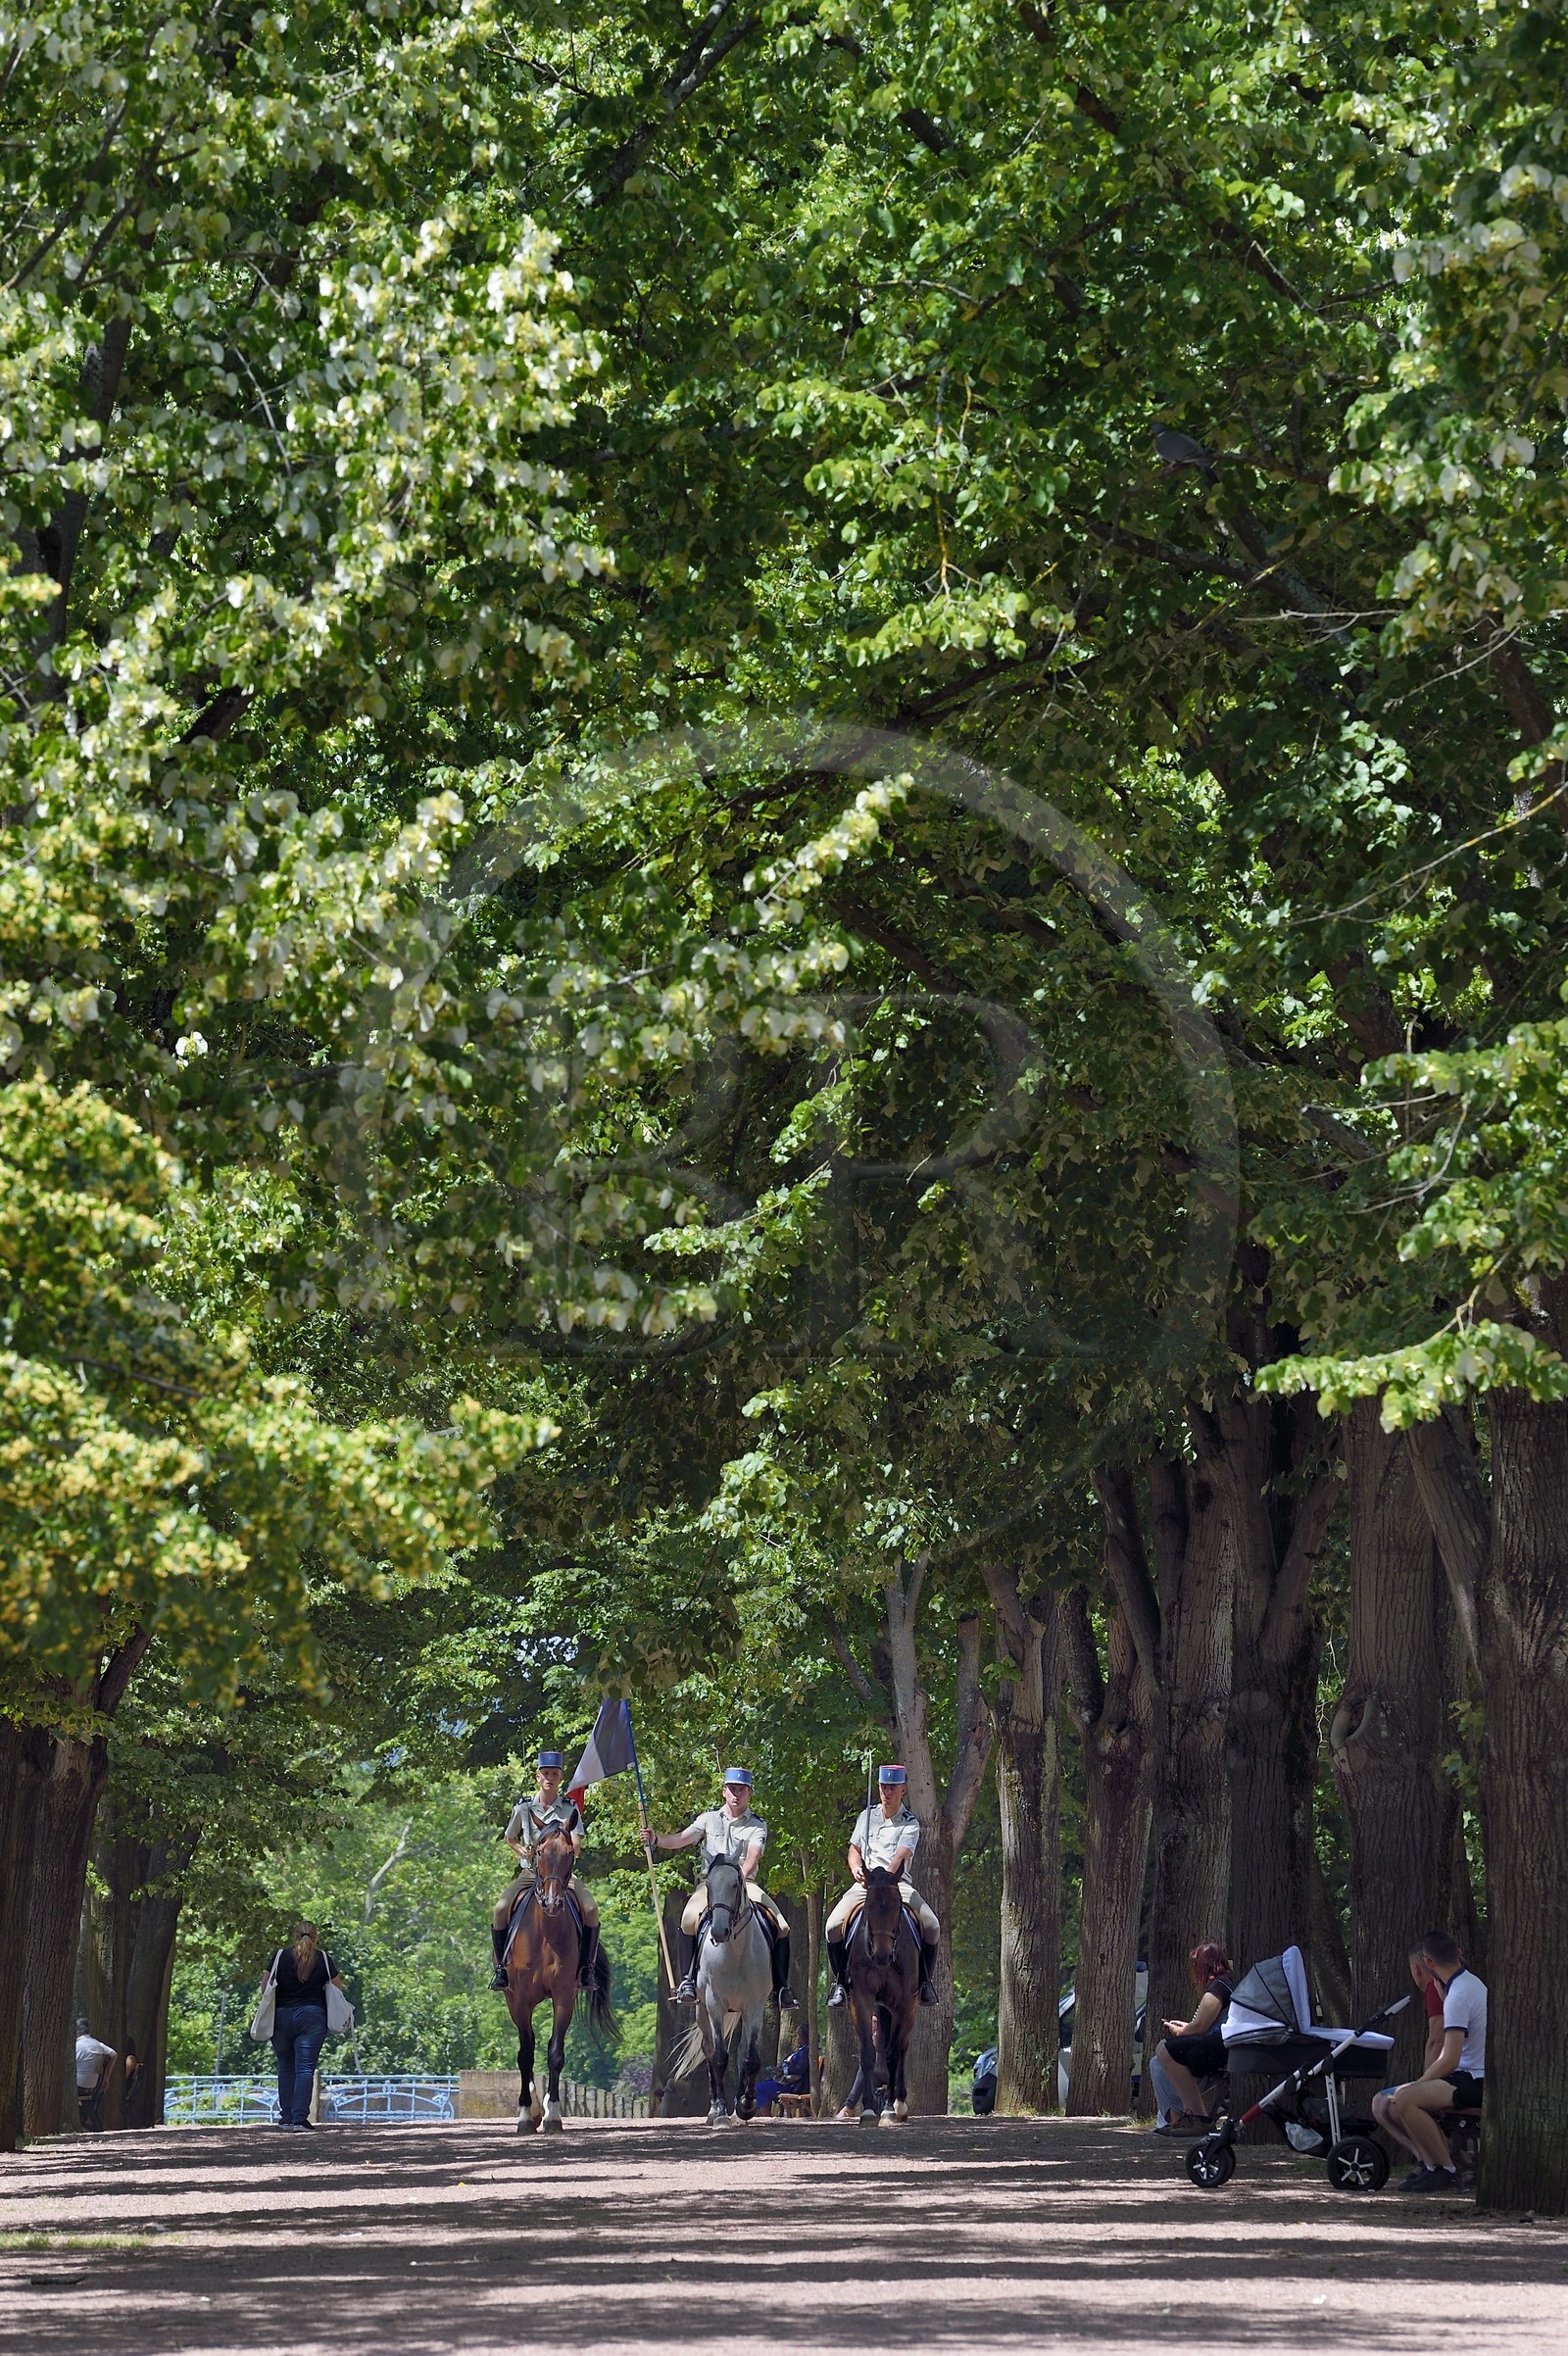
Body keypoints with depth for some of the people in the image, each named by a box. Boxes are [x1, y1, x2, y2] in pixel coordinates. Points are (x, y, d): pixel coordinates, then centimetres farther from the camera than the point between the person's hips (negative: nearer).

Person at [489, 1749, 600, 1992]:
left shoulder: (570, 1808, 2)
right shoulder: (524, 1807, 4)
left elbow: (576, 1846, -6)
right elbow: (509, 1838, 18)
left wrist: (571, 1850, -30)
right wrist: (521, 1850, -3)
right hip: (530, 1871, 0)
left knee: (591, 1910, -25)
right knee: (501, 1909, -23)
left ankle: (586, 1967, -11)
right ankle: (501, 1966, -8)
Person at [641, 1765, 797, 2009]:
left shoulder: (757, 1826, 3)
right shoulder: (709, 1819, 10)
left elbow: (754, 1854, -14)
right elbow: (682, 1839, -1)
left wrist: (741, 1876, -34)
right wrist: (656, 1839, -21)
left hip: (745, 1884, 0)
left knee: (781, 1928, -15)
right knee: (689, 1920, -29)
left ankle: (781, 1988, -6)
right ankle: (688, 1980, -22)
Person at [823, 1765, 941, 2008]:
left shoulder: (910, 1823, 0)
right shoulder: (867, 1816, 13)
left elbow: (901, 1855, -16)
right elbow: (854, 1848, 20)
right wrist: (856, 1868, -4)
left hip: (898, 1883, -2)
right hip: (864, 1882, 2)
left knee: (932, 1927, -24)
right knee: (833, 1926, -23)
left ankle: (925, 1980, -2)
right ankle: (840, 1980, -4)